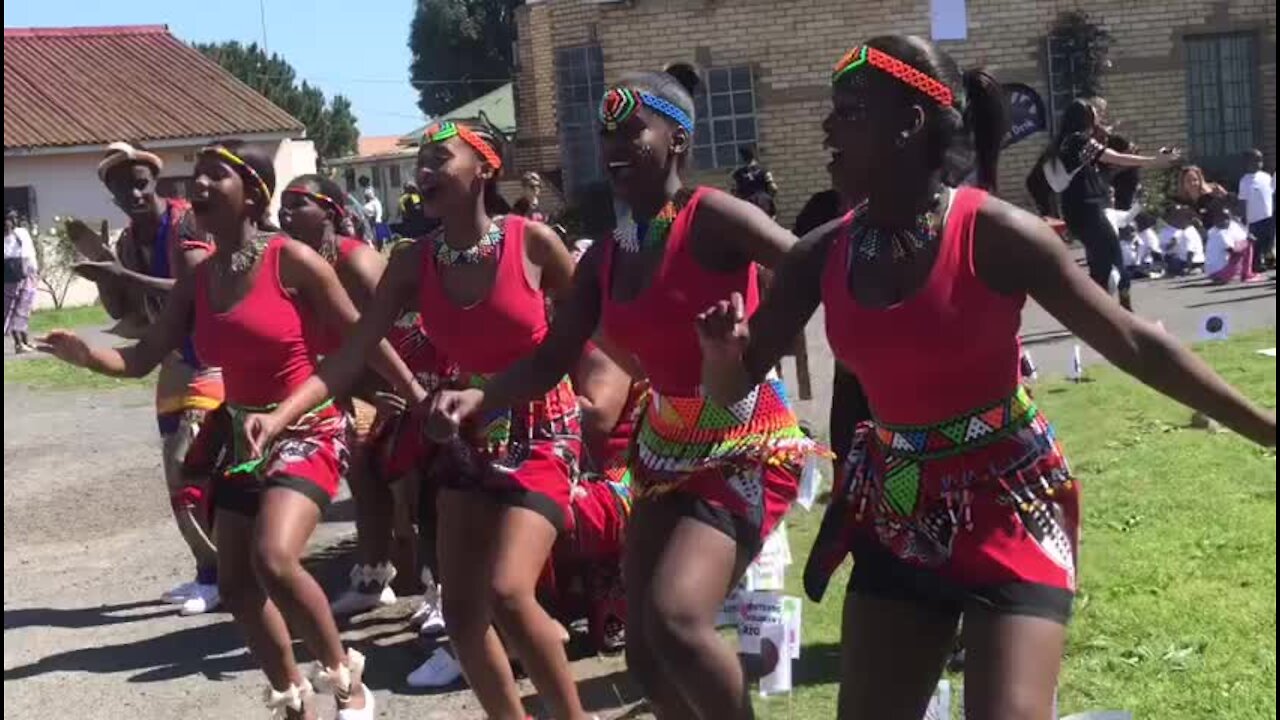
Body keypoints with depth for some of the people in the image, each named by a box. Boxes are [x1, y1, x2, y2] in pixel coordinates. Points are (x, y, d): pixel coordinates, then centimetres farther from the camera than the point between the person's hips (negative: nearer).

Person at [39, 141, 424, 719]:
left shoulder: (292, 260, -14)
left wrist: (419, 399, -6)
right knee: (236, 585, 9)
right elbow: (141, 359, 2)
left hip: (307, 431, -7)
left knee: (274, 559, -28)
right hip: (244, 437, 7)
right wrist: (86, 355, -17)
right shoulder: (197, 281, 3)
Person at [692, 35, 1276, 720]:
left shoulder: (994, 233, -17)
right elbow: (731, 386, 2)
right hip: (897, 514, 5)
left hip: (1009, 508, -4)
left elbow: (1133, 343, -11)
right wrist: (722, 349, -22)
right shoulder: (822, 255, -4)